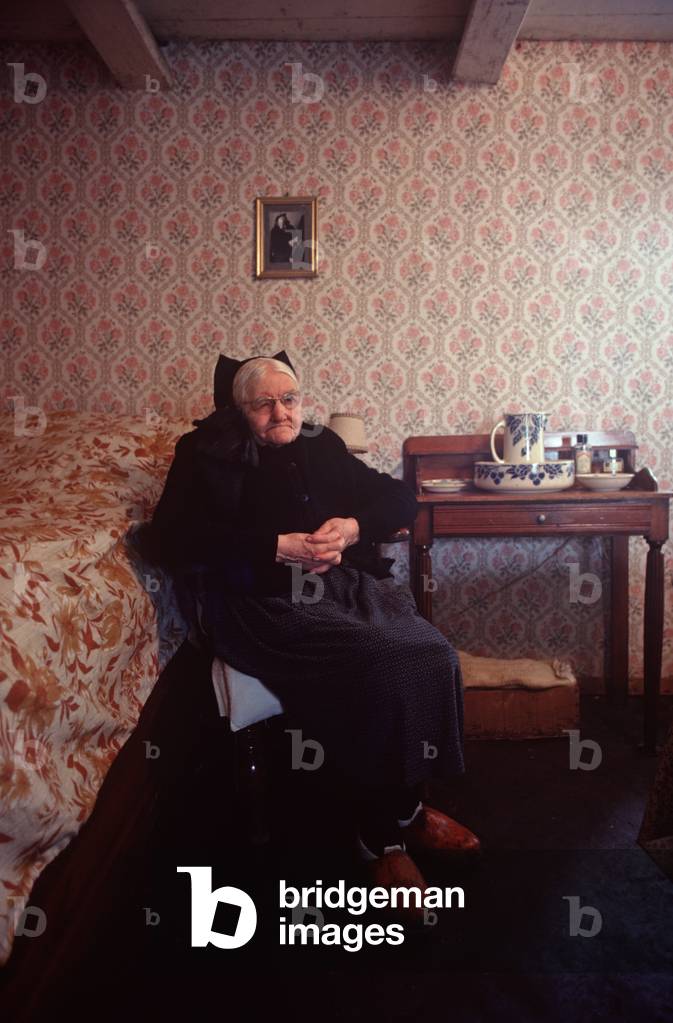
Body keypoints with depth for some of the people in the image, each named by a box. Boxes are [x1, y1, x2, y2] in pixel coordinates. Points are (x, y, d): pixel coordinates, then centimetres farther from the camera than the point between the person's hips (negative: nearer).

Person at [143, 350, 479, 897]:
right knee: (386, 664, -28)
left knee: (431, 654, -22)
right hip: (266, 605, -5)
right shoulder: (208, 456, 7)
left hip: (346, 585, 5)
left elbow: (400, 497, 19)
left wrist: (354, 526, -4)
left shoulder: (320, 446, 20)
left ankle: (385, 831, -6)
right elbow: (174, 542, -8)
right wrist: (278, 547, -16)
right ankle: (403, 816, -3)